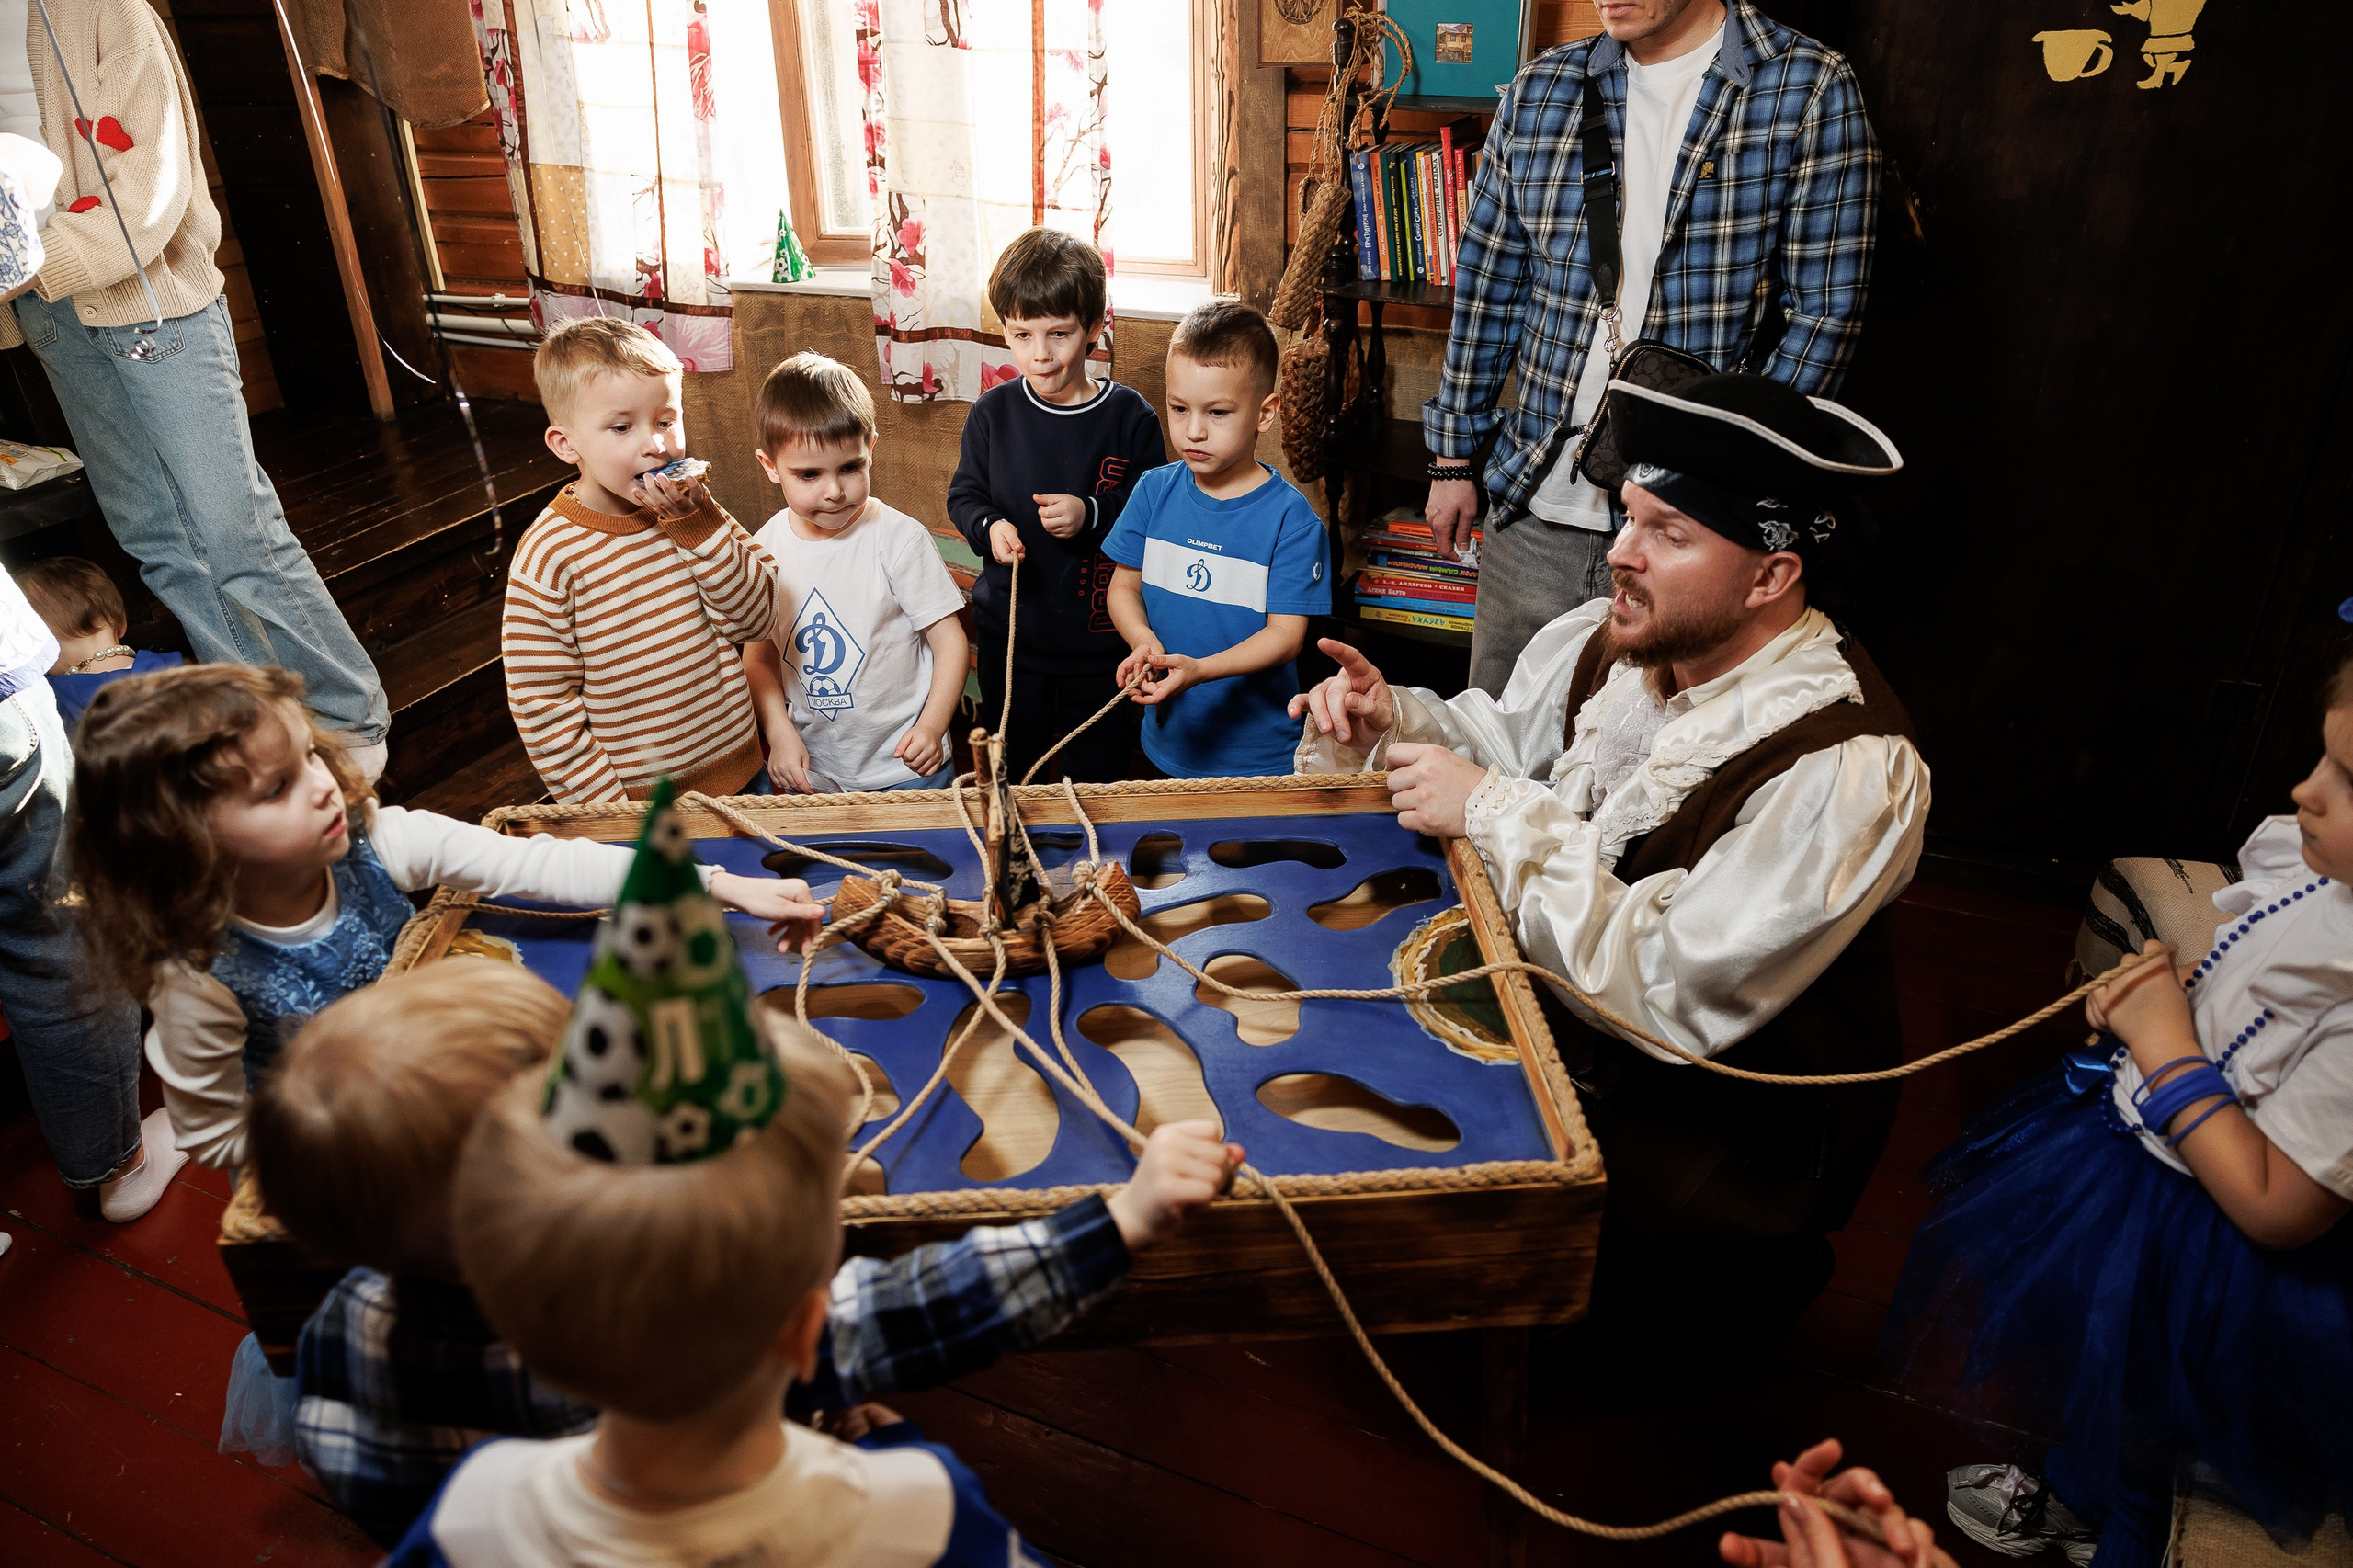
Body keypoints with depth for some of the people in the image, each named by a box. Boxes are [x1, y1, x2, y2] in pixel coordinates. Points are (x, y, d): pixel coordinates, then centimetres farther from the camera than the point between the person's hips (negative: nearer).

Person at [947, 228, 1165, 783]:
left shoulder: (1130, 417, -10)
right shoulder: (992, 412, -5)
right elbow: (964, 496, 3)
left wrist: (1092, 514, -24)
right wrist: (989, 526, -18)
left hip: (1100, 634, -2)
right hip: (1010, 628, 2)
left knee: (1095, 778, 14)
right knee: (1010, 771, 19)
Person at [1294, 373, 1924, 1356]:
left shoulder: (1848, 769, -28)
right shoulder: (1608, 640, -7)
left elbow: (1678, 994, -32)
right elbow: (1501, 737, 10)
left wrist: (1500, 814, -29)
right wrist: (1389, 721, -11)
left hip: (1732, 1117, -7)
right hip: (1572, 1015, 7)